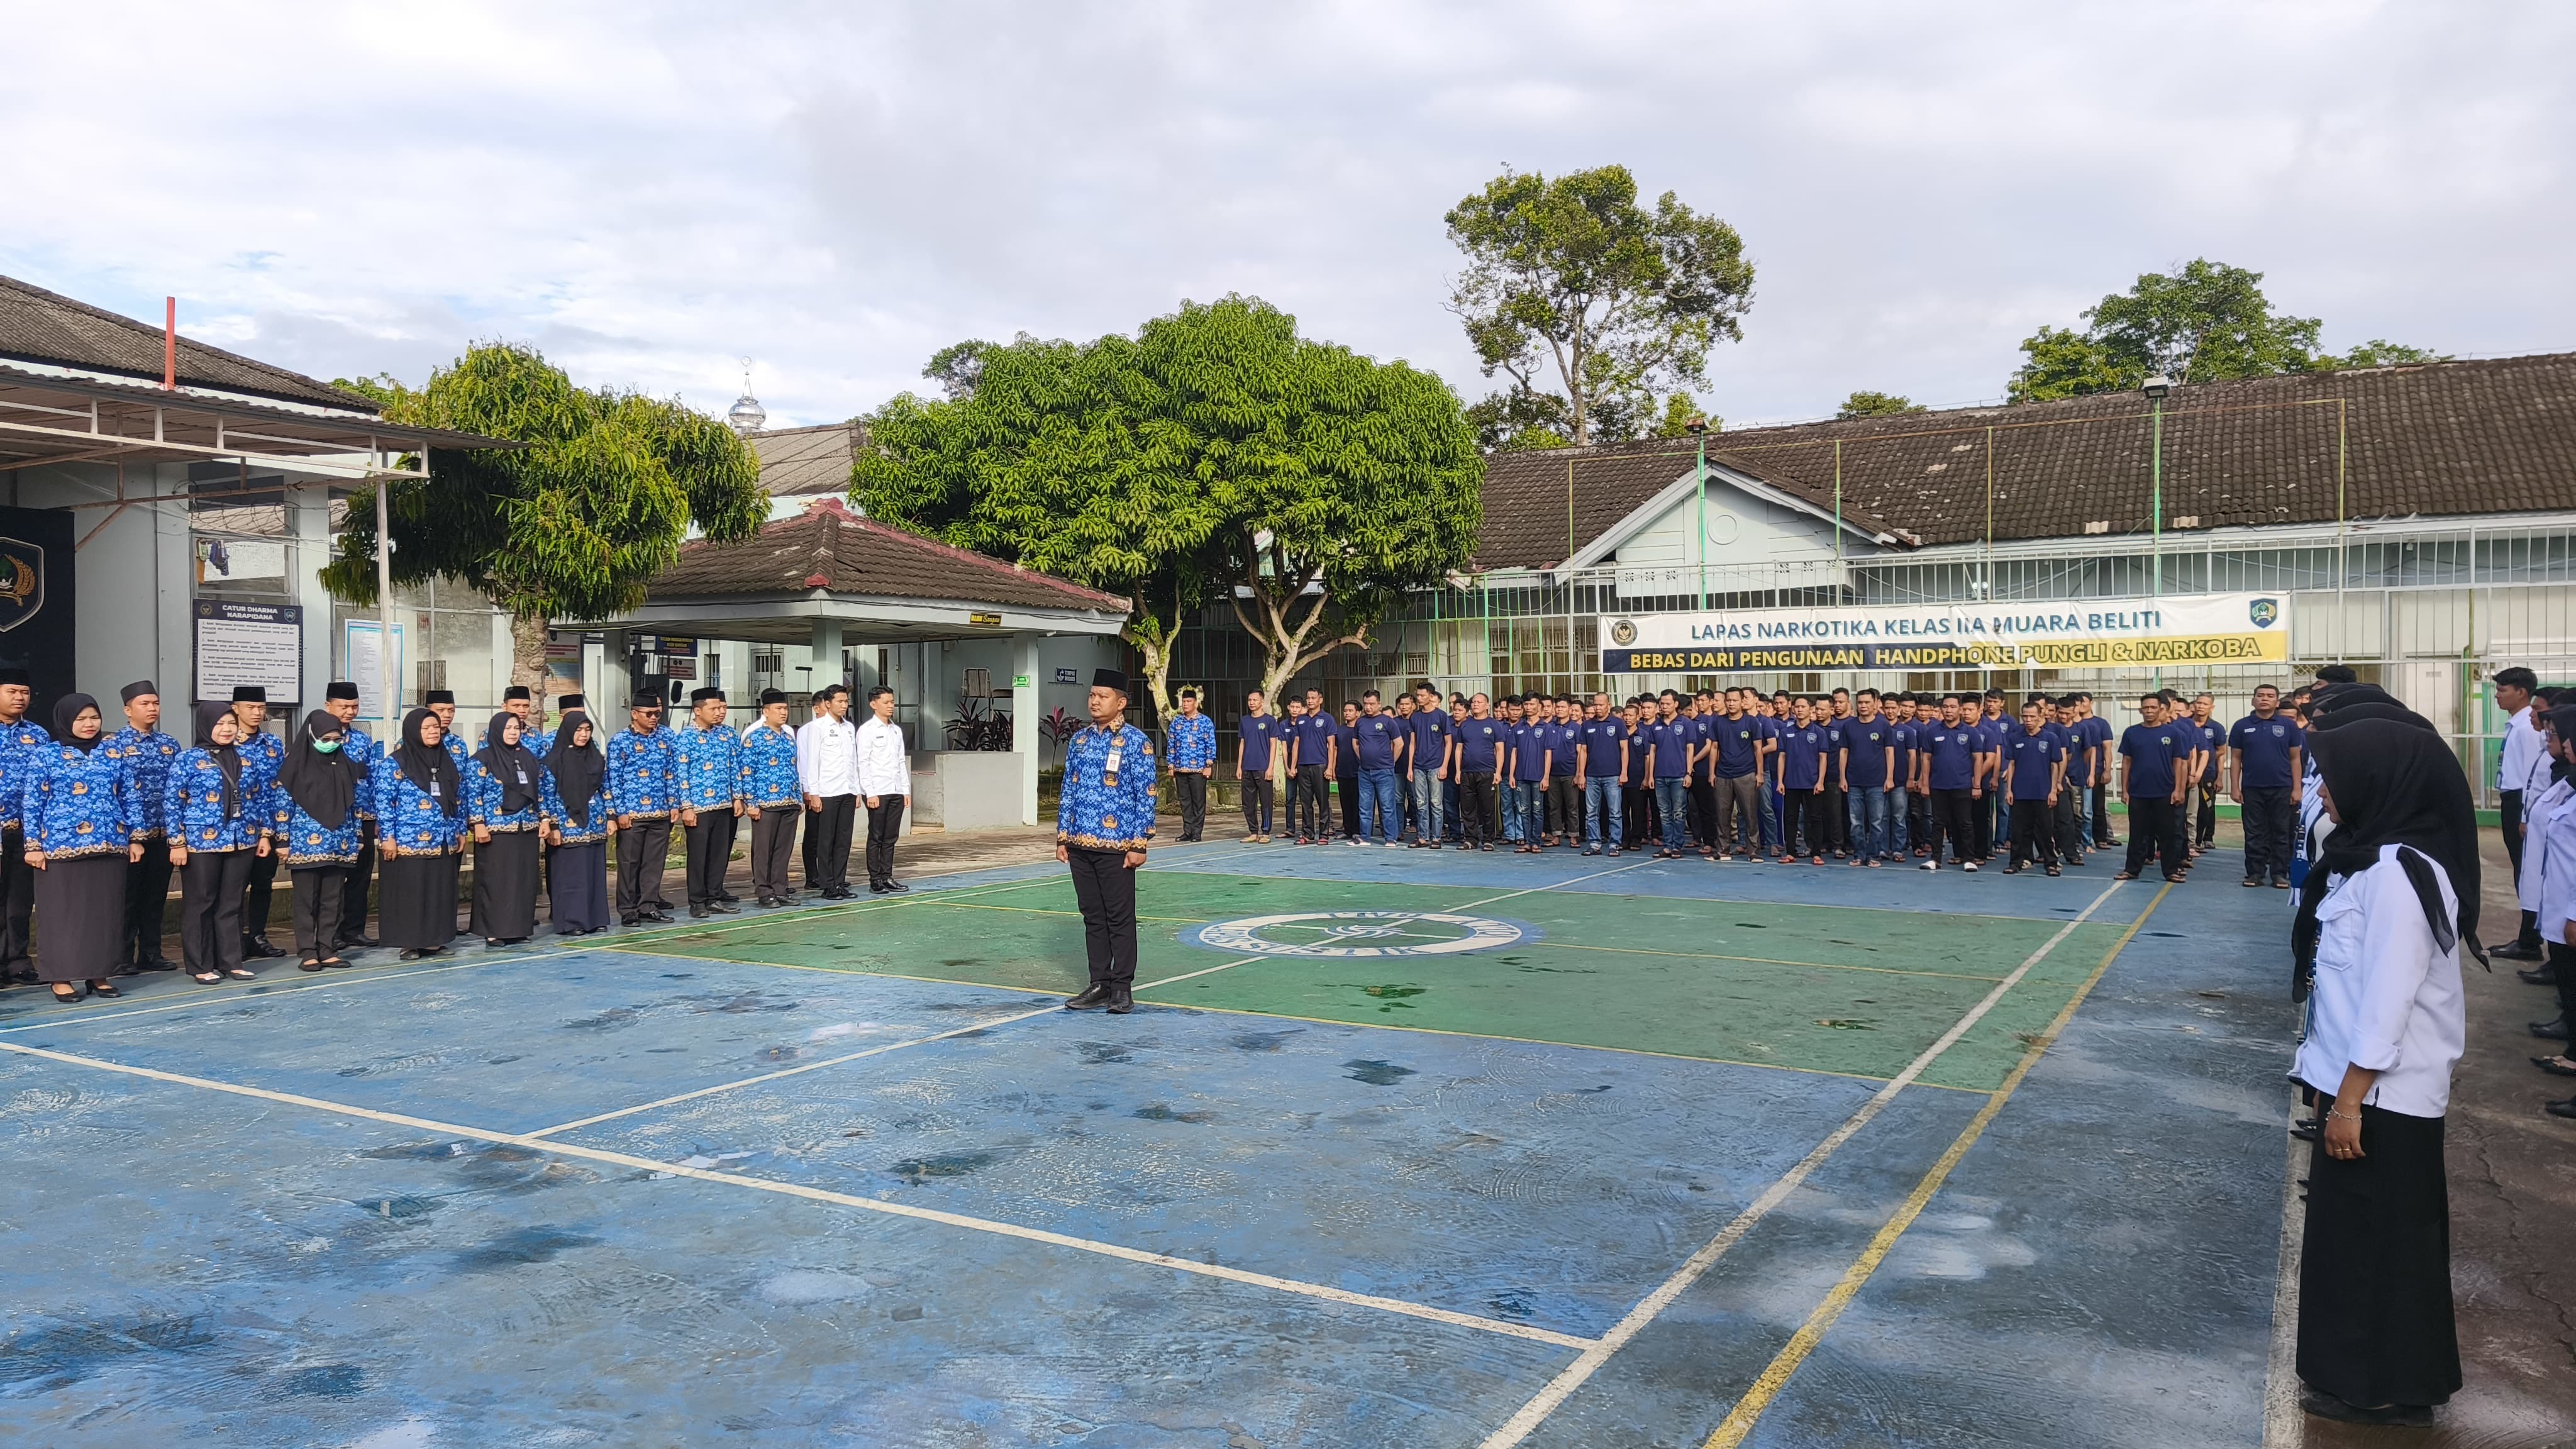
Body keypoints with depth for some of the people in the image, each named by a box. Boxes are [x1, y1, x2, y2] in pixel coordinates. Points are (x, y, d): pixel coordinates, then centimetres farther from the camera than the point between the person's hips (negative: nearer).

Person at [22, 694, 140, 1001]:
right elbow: (31, 803, -2)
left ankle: (100, 974, 14)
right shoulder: (44, 756, 0)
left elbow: (128, 799, 13)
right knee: (63, 911, 2)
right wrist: (33, 845, -7)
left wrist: (135, 837, 8)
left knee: (106, 910, 6)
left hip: (109, 845, 4)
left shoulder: (114, 755, 11)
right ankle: (61, 977, 9)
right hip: (62, 846, -3)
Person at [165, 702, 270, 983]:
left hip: (242, 841, 4)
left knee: (232, 904, 9)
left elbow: (259, 798, 15)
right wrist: (177, 842, -11)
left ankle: (231, 961, 16)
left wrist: (264, 833, 10)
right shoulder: (189, 758, -5)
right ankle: (201, 966, 11)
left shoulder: (244, 758, 9)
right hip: (202, 842, -4)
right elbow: (172, 801, -7)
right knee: (201, 904, 4)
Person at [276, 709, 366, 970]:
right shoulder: (296, 764, -4)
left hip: (339, 844, 4)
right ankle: (307, 953, 6)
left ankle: (328, 950, 13)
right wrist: (283, 840, -7)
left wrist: (354, 837, 11)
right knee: (306, 900, 2)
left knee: (333, 900, 7)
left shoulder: (345, 762, 8)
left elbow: (356, 799, 13)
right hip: (305, 843, -4)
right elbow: (282, 803, -4)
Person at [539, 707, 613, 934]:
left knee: (595, 872, 8)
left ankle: (595, 918, 16)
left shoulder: (597, 757, 9)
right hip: (567, 825, -5)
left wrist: (611, 817, 9)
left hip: (595, 824, 5)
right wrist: (552, 826, -12)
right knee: (569, 874, -2)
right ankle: (569, 922, 4)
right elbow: (546, 795, -8)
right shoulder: (554, 760, -6)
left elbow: (606, 789, 14)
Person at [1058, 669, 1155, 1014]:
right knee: (1092, 917, 12)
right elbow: (1068, 790, 13)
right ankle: (1099, 984, 20)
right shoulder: (1079, 739, 10)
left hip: (1116, 846, -5)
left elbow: (1145, 796, -8)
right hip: (1080, 844, 5)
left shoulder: (1137, 742, -6)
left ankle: (1122, 987, 12)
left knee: (1120, 918, 2)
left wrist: (1139, 844, -12)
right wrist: (1062, 837, 9)